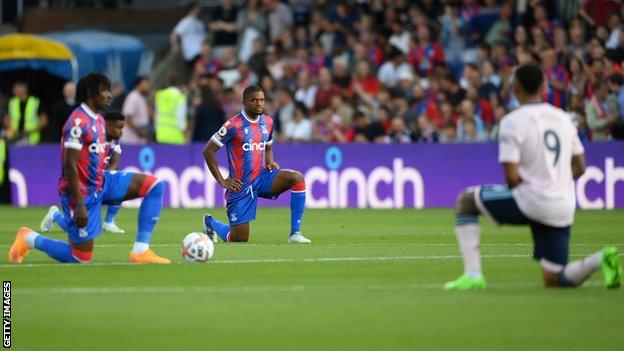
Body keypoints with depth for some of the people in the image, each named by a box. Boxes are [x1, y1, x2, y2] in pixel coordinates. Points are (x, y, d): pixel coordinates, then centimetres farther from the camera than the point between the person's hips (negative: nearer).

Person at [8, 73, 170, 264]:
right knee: (81, 258, -3)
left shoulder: (98, 120, 10)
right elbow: (69, 165, -22)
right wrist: (79, 205, -23)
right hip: (83, 192, -9)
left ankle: (140, 251, -7)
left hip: (101, 183, 9)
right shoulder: (78, 121, -19)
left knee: (155, 185, -5)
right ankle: (29, 238, 17)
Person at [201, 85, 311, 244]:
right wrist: (222, 181, -10)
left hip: (262, 177, 5)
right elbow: (208, 151, -10)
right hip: (241, 185, -5)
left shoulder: (267, 122, 6)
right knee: (239, 240, -2)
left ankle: (295, 233, -17)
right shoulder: (234, 125, -13)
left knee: (297, 178, -22)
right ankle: (210, 222, 33)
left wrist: (269, 162, 2)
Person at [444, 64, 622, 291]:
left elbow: (512, 176, -13)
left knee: (466, 200, 15)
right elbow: (579, 168, 15)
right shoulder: (564, 118, 13)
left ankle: (473, 275, 4)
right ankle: (601, 259, -15)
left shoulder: (513, 121, -7)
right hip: (563, 210, 6)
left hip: (531, 203, -6)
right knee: (553, 280, 12)